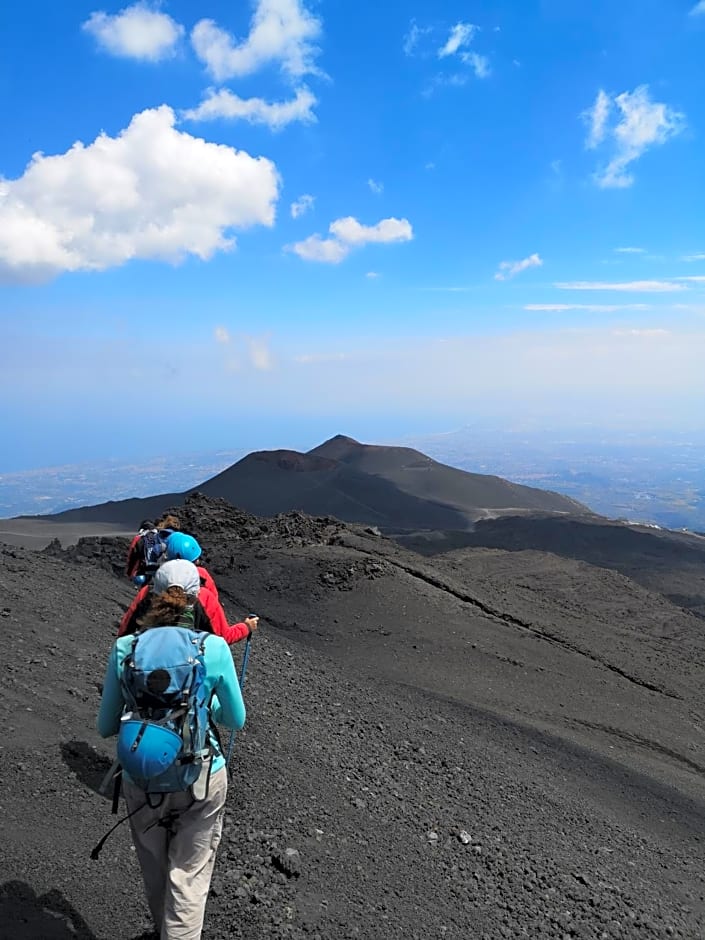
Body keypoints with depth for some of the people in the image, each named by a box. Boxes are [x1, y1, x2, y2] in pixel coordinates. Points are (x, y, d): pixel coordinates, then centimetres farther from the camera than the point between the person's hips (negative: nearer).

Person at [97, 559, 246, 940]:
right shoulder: (214, 648, -15)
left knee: (155, 871, 27)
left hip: (142, 780, 3)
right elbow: (235, 720, -2)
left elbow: (106, 727, 0)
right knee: (188, 877, 16)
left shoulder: (124, 649, -11)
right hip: (201, 779, -2)